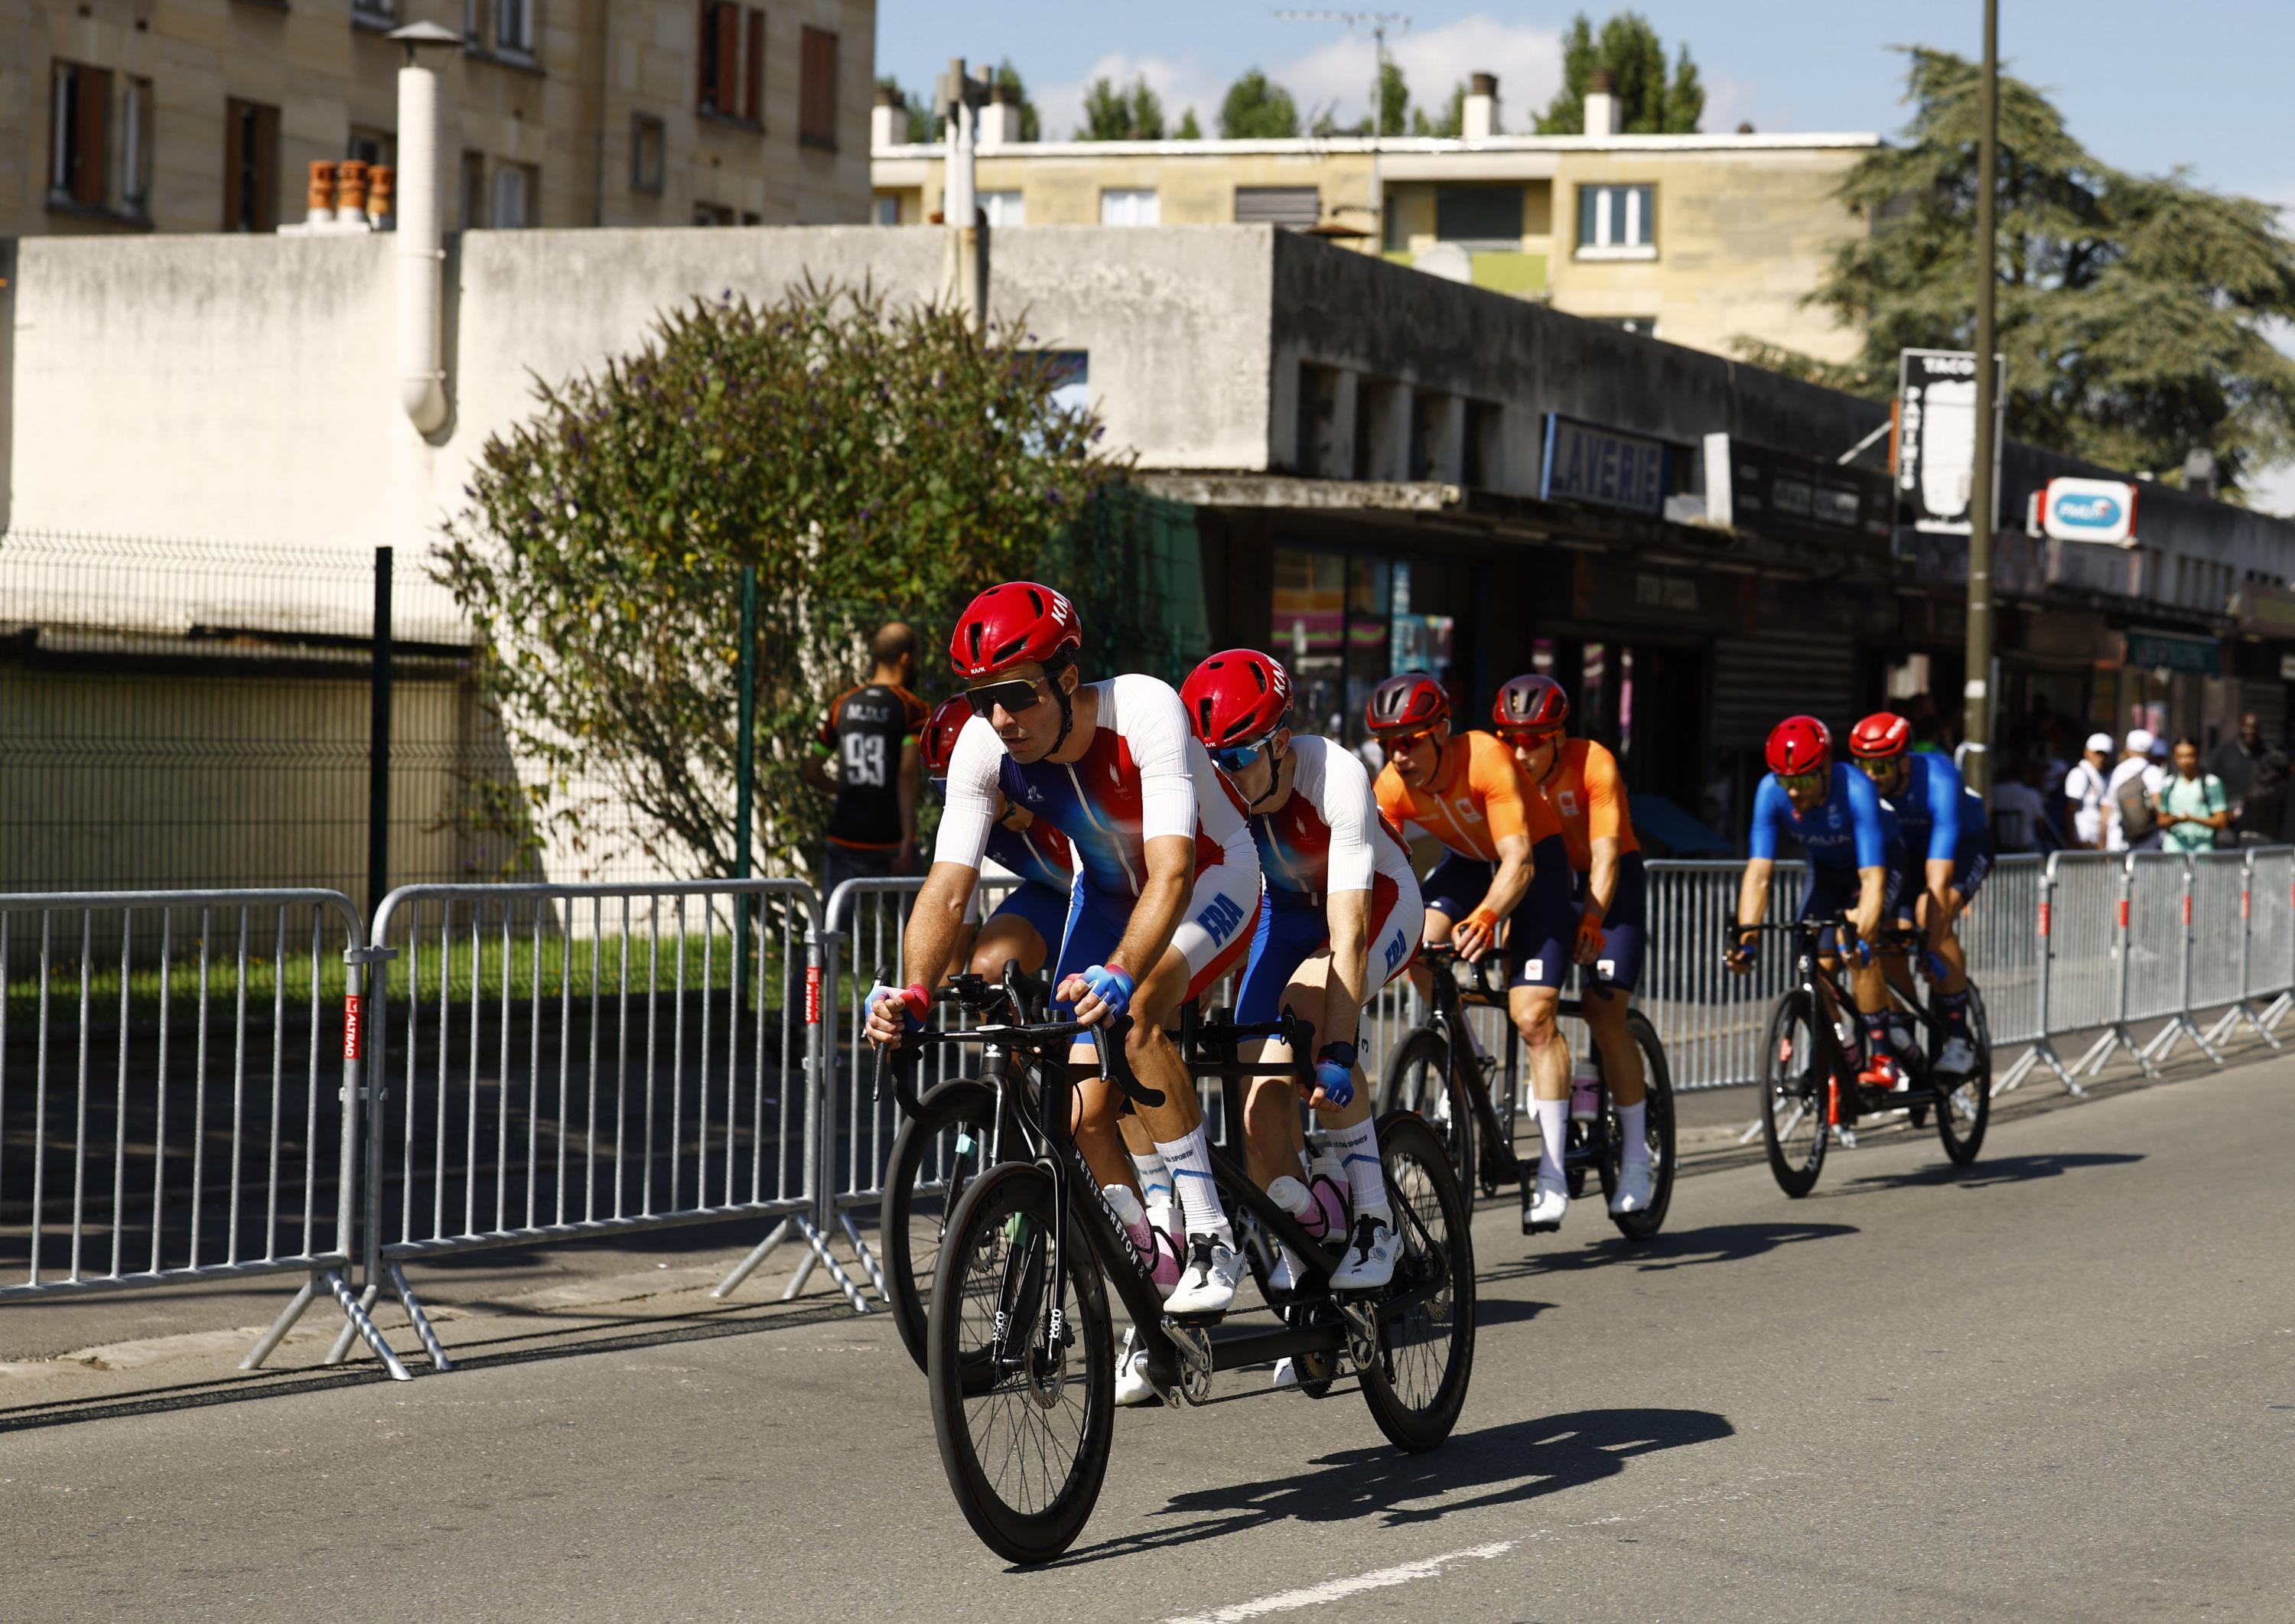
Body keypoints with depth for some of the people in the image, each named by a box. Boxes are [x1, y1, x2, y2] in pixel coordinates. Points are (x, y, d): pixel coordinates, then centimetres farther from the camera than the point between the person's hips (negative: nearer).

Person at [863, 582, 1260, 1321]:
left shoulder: (1143, 711, -37)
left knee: (1134, 1014, -34)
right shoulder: (983, 745, -23)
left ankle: (1210, 1238, -25)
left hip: (1212, 874, -5)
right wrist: (912, 994, -44)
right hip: (1107, 890, 5)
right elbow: (948, 887, -26)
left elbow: (1171, 872, -46)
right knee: (1085, 1117, -8)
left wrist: (1120, 975, -62)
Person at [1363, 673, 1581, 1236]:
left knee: (1533, 1015, -16)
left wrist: (1485, 918, -56)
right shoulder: (1392, 786, -21)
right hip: (1468, 861, 5)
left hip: (1534, 859, -5)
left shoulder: (1486, 759, -34)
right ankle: (1466, 1056, 3)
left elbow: (1520, 862, -39)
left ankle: (1552, 1175, -12)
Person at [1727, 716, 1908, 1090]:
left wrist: (1860, 933, -55)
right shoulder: (1771, 791, -27)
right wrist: (1746, 935, -42)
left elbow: (1873, 878, -42)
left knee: (1855, 947, -26)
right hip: (1826, 870, 4)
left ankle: (1882, 1057, -19)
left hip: (1876, 863, -4)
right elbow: (1758, 872, -29)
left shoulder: (1856, 791, -37)